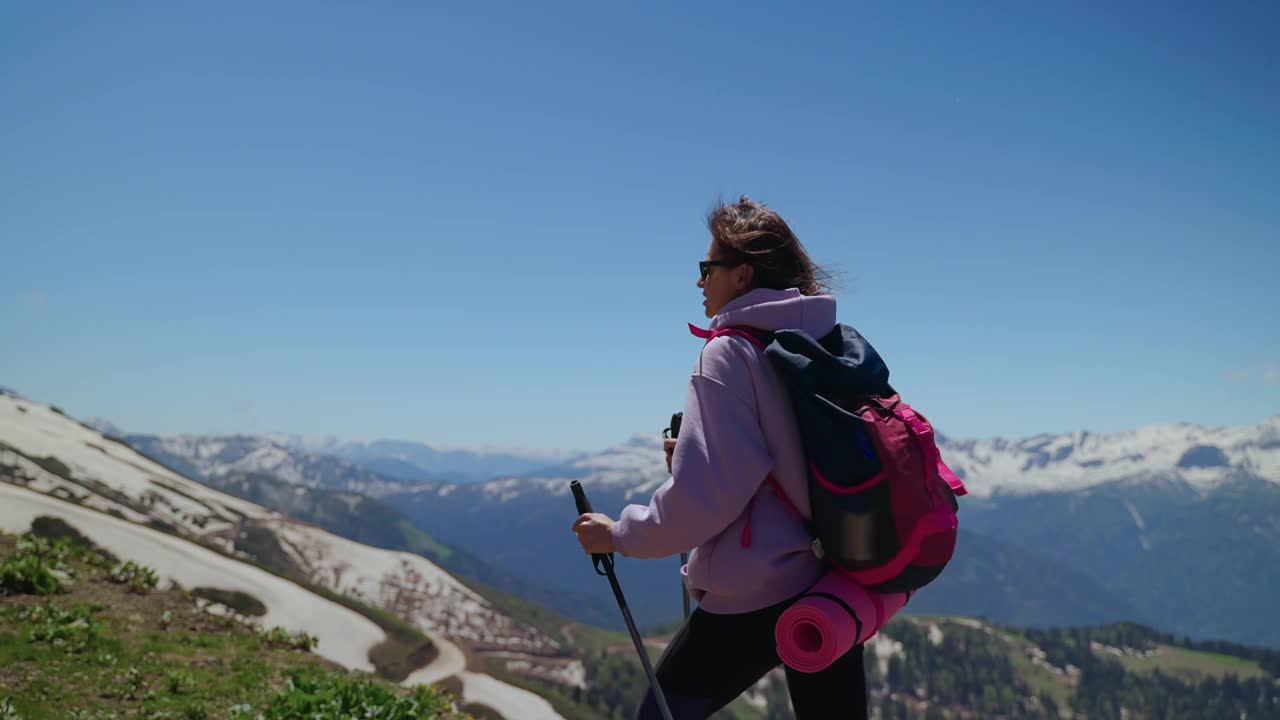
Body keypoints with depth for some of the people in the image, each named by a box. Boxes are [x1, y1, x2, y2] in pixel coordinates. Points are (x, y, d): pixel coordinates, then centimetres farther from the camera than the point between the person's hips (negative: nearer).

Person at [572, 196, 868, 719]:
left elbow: (704, 497, -18)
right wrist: (695, 457, 15)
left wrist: (619, 535, -4)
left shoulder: (731, 351, -12)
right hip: (838, 590, 7)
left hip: (754, 597, -7)